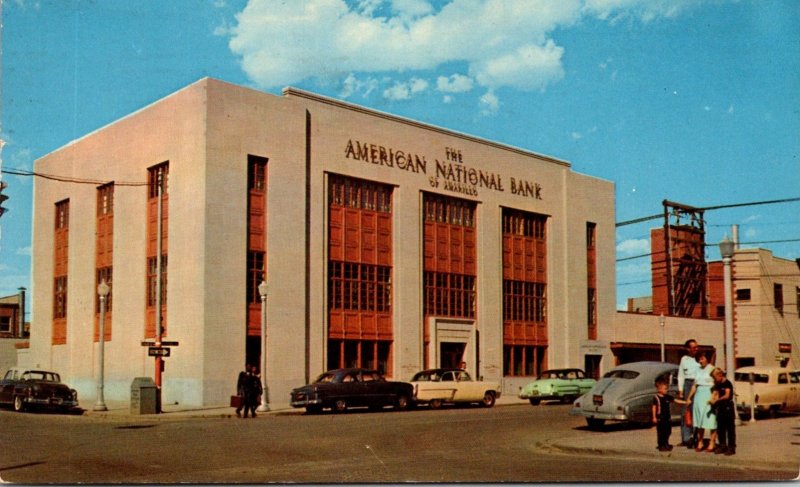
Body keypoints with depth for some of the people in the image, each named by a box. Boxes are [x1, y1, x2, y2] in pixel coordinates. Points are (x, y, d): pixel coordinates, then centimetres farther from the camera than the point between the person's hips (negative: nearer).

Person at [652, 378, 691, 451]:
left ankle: (665, 444, 27)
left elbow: (676, 400, 8)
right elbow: (654, 407, -8)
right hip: (660, 418, -6)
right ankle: (661, 446, 6)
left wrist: (685, 402, 0)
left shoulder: (667, 397, 7)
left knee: (667, 431, 13)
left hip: (667, 417, 6)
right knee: (661, 432, -1)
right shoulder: (656, 397, -10)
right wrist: (654, 417, -10)